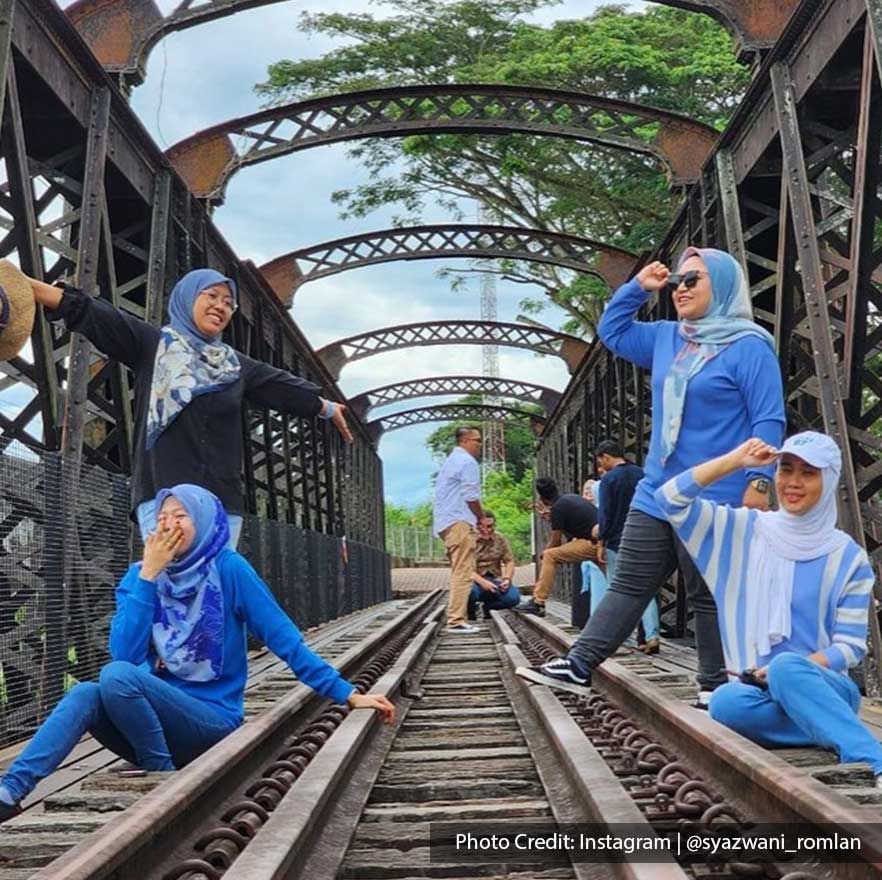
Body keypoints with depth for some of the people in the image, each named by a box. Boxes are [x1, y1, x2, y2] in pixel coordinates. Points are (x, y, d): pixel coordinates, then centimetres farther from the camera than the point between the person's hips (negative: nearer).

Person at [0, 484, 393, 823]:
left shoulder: (228, 569, -9)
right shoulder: (140, 575, 3)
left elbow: (283, 638, -8)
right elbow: (123, 652, -11)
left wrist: (346, 693, -12)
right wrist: (148, 574, -14)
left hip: (212, 719, -4)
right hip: (156, 714, 4)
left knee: (117, 676, -28)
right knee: (86, 694, -26)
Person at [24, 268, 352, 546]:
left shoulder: (237, 365, 21)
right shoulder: (153, 344, 7)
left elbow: (283, 387, 34)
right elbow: (94, 313, -3)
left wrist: (327, 408, 46)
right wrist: (26, 284, -13)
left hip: (222, 498, 5)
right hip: (164, 494, -5)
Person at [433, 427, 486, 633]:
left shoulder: (450, 461, 24)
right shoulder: (467, 462, -7)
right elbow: (471, 497, -13)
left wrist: (478, 516, 21)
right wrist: (482, 517, 3)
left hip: (445, 523, 10)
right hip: (459, 523, -10)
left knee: (459, 573, 12)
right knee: (463, 573, -12)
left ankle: (457, 618, 13)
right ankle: (456, 620, -16)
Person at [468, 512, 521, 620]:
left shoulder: (500, 539, 5)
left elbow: (509, 561, 7)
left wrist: (507, 578, -13)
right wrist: (482, 581, -29)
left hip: (495, 580, 3)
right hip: (476, 580, -3)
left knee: (513, 597, -25)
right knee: (470, 592, -39)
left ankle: (488, 606, 9)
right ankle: (471, 610, 2)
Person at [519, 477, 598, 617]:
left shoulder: (558, 507, -10)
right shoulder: (571, 497, 14)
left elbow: (555, 542, -3)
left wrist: (543, 554, 14)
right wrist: (551, 518, 27)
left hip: (593, 545, -9)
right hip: (601, 541, 9)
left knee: (550, 555, -8)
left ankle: (538, 603, -10)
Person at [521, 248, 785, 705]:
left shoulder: (748, 347, -9)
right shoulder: (667, 338, 12)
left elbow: (768, 421, -13)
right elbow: (612, 331, 26)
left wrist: (758, 481, -20)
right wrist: (637, 288, 14)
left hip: (713, 502, -7)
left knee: (709, 595, 4)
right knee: (628, 585, 9)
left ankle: (714, 684, 16)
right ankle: (579, 663, 9)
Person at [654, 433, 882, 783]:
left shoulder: (848, 557, 0)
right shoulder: (744, 531, 6)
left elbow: (850, 647, -1)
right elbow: (670, 499, -3)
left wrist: (790, 669, -18)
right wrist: (735, 461, -8)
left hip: (823, 689, -1)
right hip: (762, 691, 2)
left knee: (786, 668, -37)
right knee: (726, 701, -34)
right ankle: (825, 728, -27)